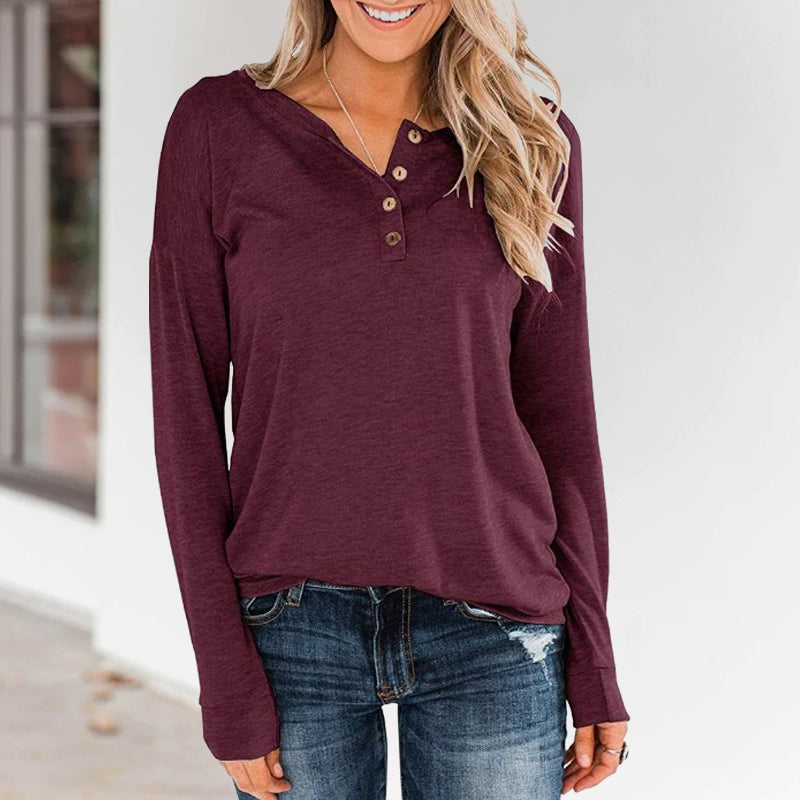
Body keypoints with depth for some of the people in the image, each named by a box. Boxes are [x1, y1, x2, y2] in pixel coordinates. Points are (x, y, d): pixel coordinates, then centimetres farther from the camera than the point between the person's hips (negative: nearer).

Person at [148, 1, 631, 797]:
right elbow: (185, 403, -3)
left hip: (491, 636, 1)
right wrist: (225, 682, -7)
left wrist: (593, 661, 3)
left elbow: (558, 405, 6)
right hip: (295, 628, -1)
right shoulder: (216, 126, -2)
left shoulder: (530, 142, 2)